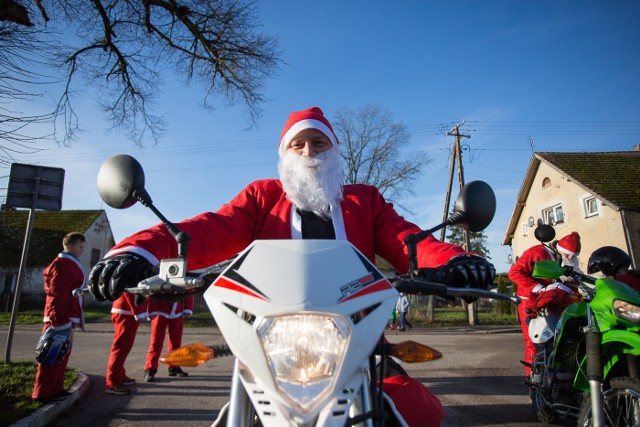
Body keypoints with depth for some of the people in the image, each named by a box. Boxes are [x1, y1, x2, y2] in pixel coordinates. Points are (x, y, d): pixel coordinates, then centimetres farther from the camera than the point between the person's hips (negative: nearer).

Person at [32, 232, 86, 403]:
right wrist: (59, 320, -23)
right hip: (60, 318, -10)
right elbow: (56, 294, -20)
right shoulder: (62, 265, -13)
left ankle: (55, 388, 23)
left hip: (68, 317, 10)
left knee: (62, 354, 15)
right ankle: (43, 393, 3)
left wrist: (77, 318, 21)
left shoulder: (71, 264, 19)